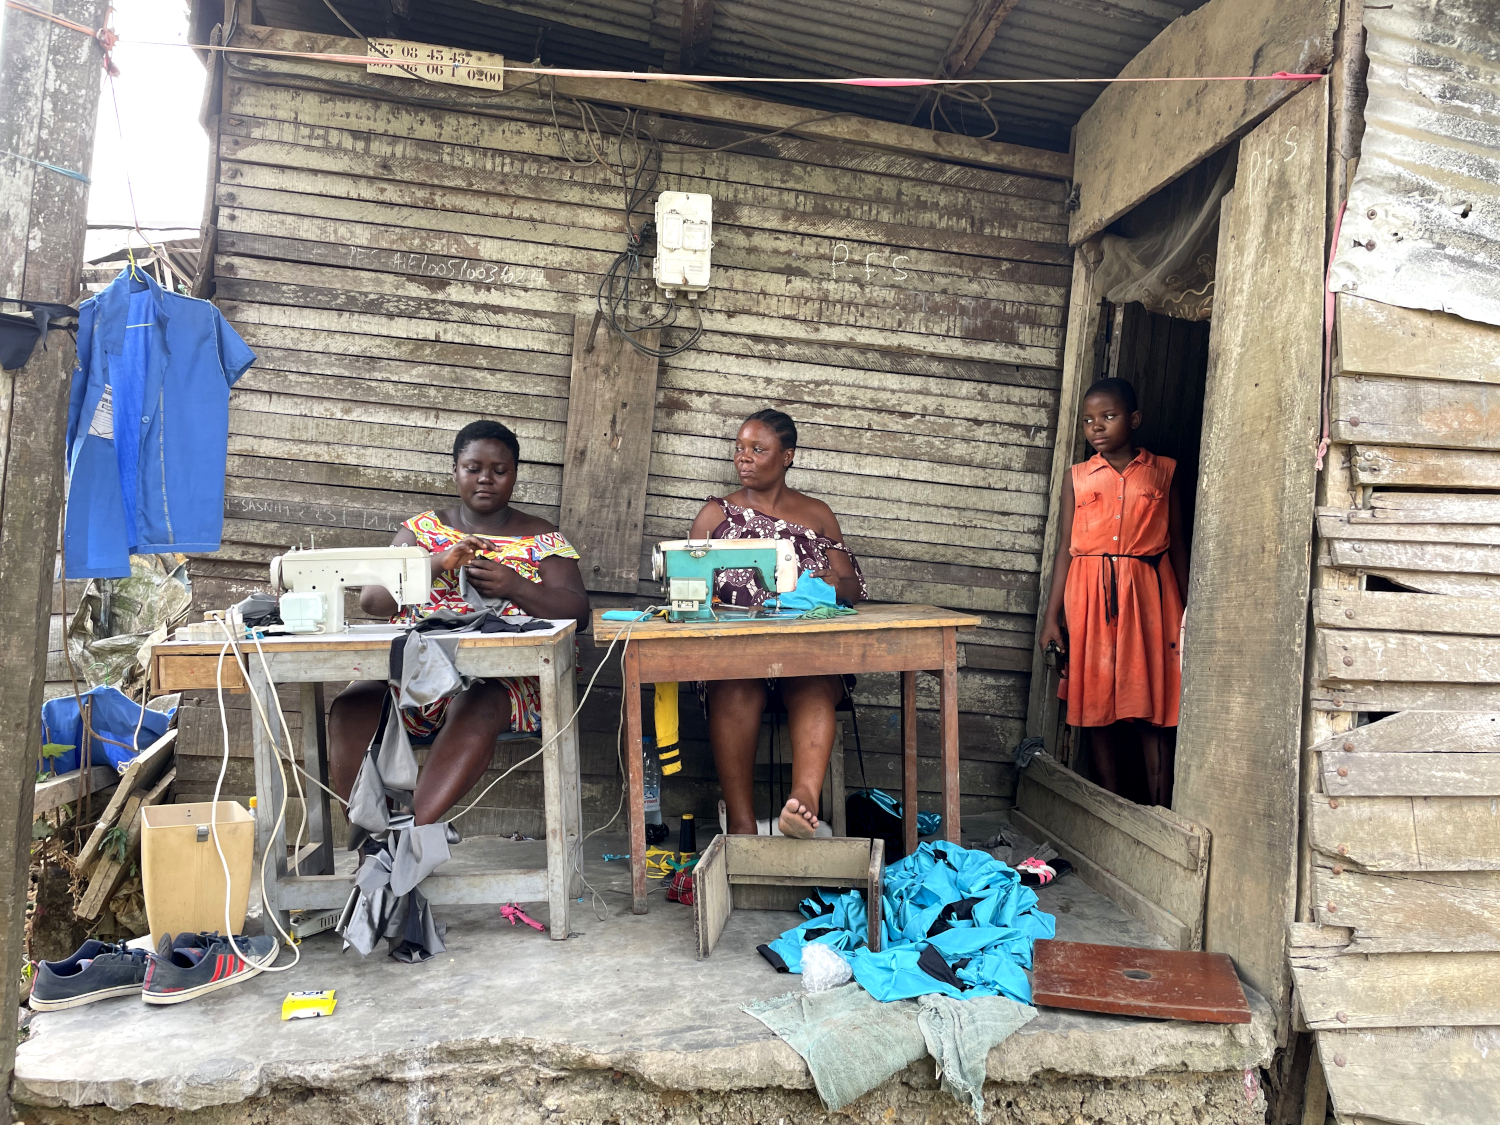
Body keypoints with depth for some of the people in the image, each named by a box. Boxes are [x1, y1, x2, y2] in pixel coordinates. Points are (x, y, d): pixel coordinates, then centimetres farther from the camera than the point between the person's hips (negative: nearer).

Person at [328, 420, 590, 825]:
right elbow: (371, 598, 4)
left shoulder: (541, 539, 12)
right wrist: (440, 562, -14)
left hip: (501, 674, -2)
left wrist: (512, 587, -20)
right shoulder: (423, 529, 17)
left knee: (476, 711, -36)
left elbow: (577, 609, -2)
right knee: (351, 708, -27)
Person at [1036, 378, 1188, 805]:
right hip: (1090, 595, 1)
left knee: (1152, 705, 0)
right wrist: (1051, 617, 3)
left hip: (1147, 594, -1)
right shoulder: (1077, 478, 8)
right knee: (1096, 703, 5)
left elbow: (1177, 543, 8)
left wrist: (1188, 607, 5)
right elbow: (1065, 548, 7)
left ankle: (1159, 812, 8)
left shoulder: (1163, 472, 6)